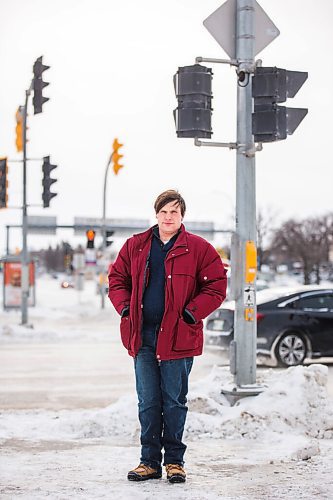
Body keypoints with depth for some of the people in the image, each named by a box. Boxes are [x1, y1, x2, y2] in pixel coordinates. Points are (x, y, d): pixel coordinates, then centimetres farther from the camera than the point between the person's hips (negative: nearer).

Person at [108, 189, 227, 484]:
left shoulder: (198, 248, -1)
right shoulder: (136, 246, 9)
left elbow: (216, 286, -2)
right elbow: (117, 279, 17)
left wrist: (192, 313, -11)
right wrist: (125, 308, 2)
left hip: (177, 336, -3)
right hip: (143, 337, 3)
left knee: (174, 402, 4)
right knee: (148, 403, 7)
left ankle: (175, 461, 16)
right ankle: (150, 462, 16)